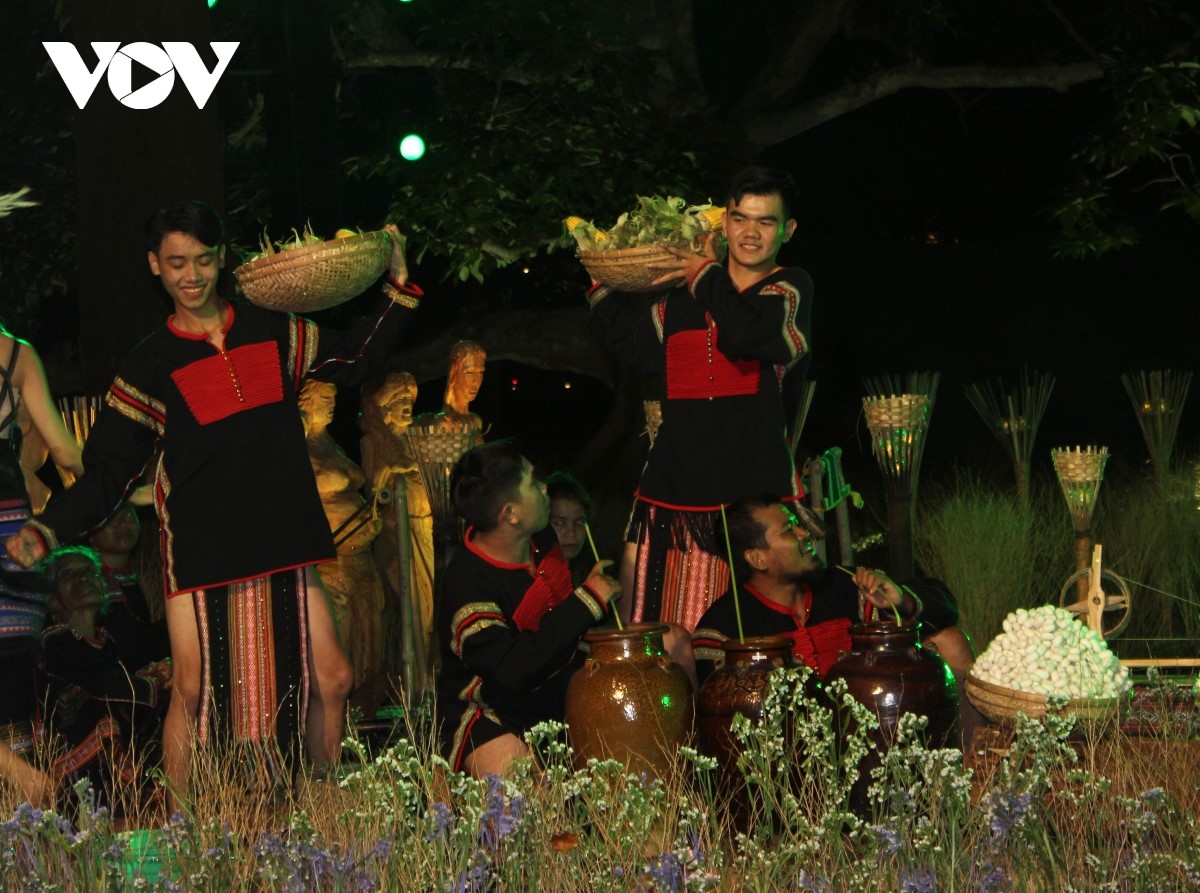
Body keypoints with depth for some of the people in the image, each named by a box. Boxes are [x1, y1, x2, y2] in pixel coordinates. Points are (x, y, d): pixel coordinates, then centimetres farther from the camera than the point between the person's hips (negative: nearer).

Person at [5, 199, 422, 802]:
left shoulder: (272, 333, 10)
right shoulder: (153, 364, 2)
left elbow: (354, 360, 25)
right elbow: (108, 473, 1)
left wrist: (397, 288, 15)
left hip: (282, 546, 3)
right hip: (200, 551, -3)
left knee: (331, 680, 2)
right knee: (195, 690, -9)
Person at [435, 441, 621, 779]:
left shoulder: (542, 541, 0)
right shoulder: (467, 583, -25)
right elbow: (509, 671, -36)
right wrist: (586, 602, -30)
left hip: (556, 697, 8)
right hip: (490, 714, -8)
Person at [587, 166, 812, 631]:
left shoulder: (790, 288, 3)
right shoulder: (681, 291, 16)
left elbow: (746, 333, -17)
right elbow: (647, 357, 21)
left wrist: (707, 276, -2)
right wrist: (604, 292, 20)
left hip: (754, 485, -4)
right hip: (676, 484, 4)